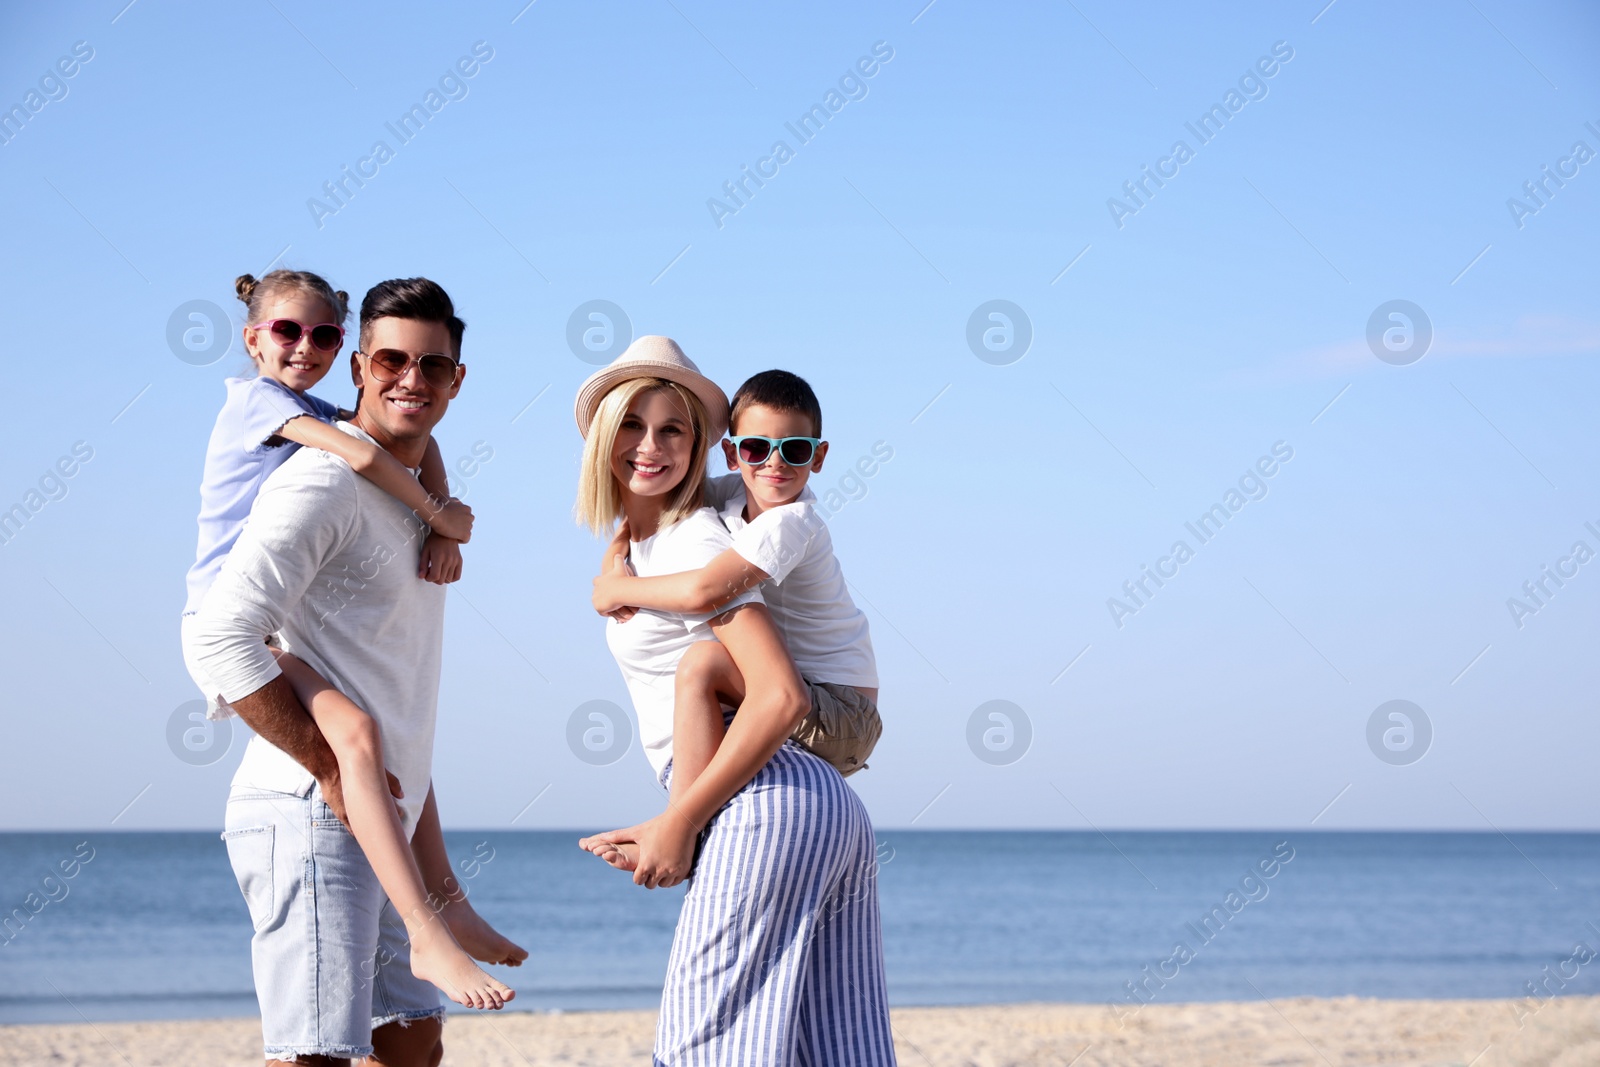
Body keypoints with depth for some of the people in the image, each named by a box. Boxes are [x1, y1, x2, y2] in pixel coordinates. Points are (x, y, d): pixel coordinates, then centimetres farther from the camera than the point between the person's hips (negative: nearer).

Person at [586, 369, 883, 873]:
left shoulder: (790, 522, -22)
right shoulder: (733, 494, 4)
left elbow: (705, 591, -35)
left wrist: (617, 590, -20)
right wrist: (619, 546, -1)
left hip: (838, 713, -10)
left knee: (701, 663, -28)